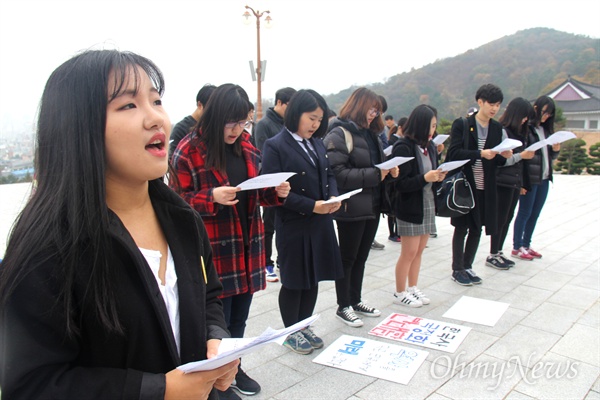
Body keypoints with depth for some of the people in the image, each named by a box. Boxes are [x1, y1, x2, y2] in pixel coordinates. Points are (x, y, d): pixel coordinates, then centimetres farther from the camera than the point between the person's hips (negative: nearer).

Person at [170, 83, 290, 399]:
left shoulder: (246, 146, 9)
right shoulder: (189, 150, -10)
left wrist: (277, 192, -4)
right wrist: (211, 198, -25)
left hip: (247, 245, 6)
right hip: (212, 249, -6)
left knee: (239, 316, 18)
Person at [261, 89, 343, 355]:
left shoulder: (317, 143, 9)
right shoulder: (275, 146, -12)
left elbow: (329, 175, 17)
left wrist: (333, 196, -5)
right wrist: (312, 206, -21)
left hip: (321, 223, 7)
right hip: (293, 225, -7)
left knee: (313, 278, 15)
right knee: (294, 280, 8)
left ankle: (304, 326, 34)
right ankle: (290, 332, 27)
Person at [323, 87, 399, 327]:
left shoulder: (370, 134, 13)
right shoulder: (339, 134, -13)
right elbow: (338, 173, -22)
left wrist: (389, 170, 2)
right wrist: (374, 174, -22)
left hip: (372, 206, 8)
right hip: (352, 208, -8)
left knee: (361, 256, 18)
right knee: (348, 258, 5)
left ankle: (356, 300, 32)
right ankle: (343, 307, 20)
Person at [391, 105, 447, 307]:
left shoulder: (430, 146, 8)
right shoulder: (404, 148, -15)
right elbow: (399, 183, -19)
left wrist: (438, 176, -3)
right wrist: (424, 178, -26)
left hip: (428, 205, 7)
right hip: (410, 207, -7)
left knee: (419, 250, 14)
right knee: (409, 252, 2)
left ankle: (413, 288, 29)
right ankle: (399, 293, 18)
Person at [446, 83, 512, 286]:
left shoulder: (496, 127, 9)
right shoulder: (462, 124, -6)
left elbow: (495, 160, 13)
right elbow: (453, 153, -15)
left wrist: (503, 156, -9)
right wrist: (480, 154, -23)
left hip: (485, 187, 5)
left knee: (477, 229, 12)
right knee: (461, 228, 4)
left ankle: (467, 266, 26)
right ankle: (457, 270, 16)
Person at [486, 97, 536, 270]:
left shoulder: (519, 132, 13)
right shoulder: (502, 131, -13)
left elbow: (518, 155, 17)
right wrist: (522, 155, -17)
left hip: (516, 182, 8)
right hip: (503, 182, -8)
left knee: (508, 218, 12)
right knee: (500, 219, -2)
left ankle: (498, 252, 22)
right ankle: (492, 256, 8)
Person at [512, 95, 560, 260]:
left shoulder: (546, 129, 13)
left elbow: (551, 156, 20)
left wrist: (555, 149, -3)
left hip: (544, 179, 7)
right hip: (529, 179, -7)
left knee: (535, 214, 12)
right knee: (524, 214, 1)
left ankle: (526, 245, 23)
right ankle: (517, 248, 12)